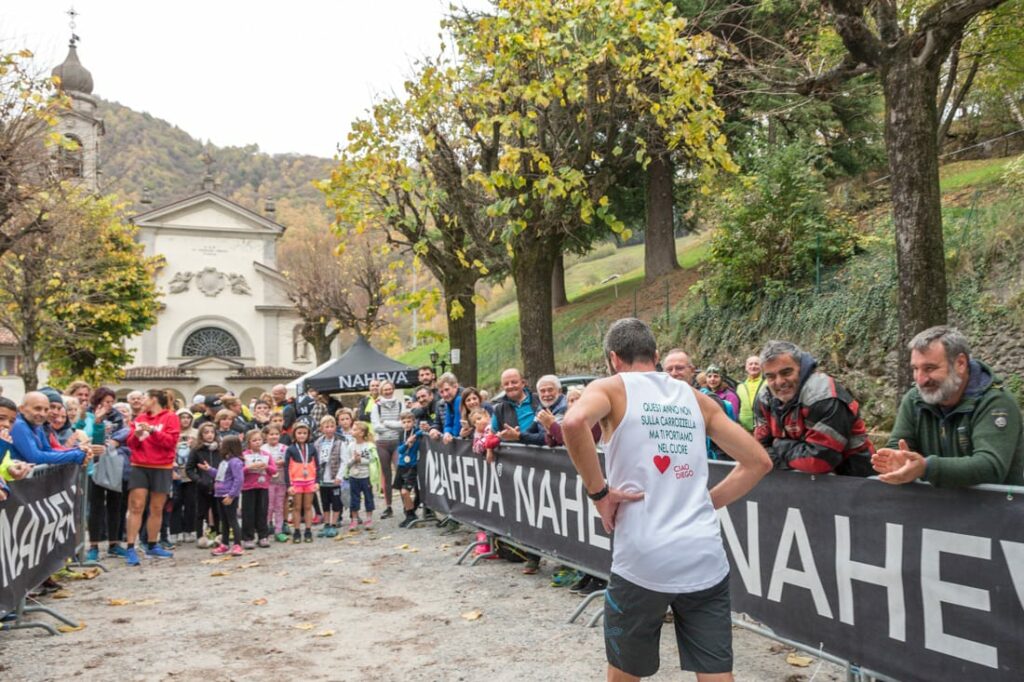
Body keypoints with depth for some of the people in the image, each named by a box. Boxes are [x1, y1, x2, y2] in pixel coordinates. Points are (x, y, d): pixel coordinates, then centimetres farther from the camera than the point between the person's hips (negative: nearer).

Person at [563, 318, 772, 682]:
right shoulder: (695, 397, 16)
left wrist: (599, 492, -10)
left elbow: (574, 423, -21)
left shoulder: (611, 388, 3)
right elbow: (758, 461, 17)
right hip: (706, 559, 4)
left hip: (642, 560, -3)